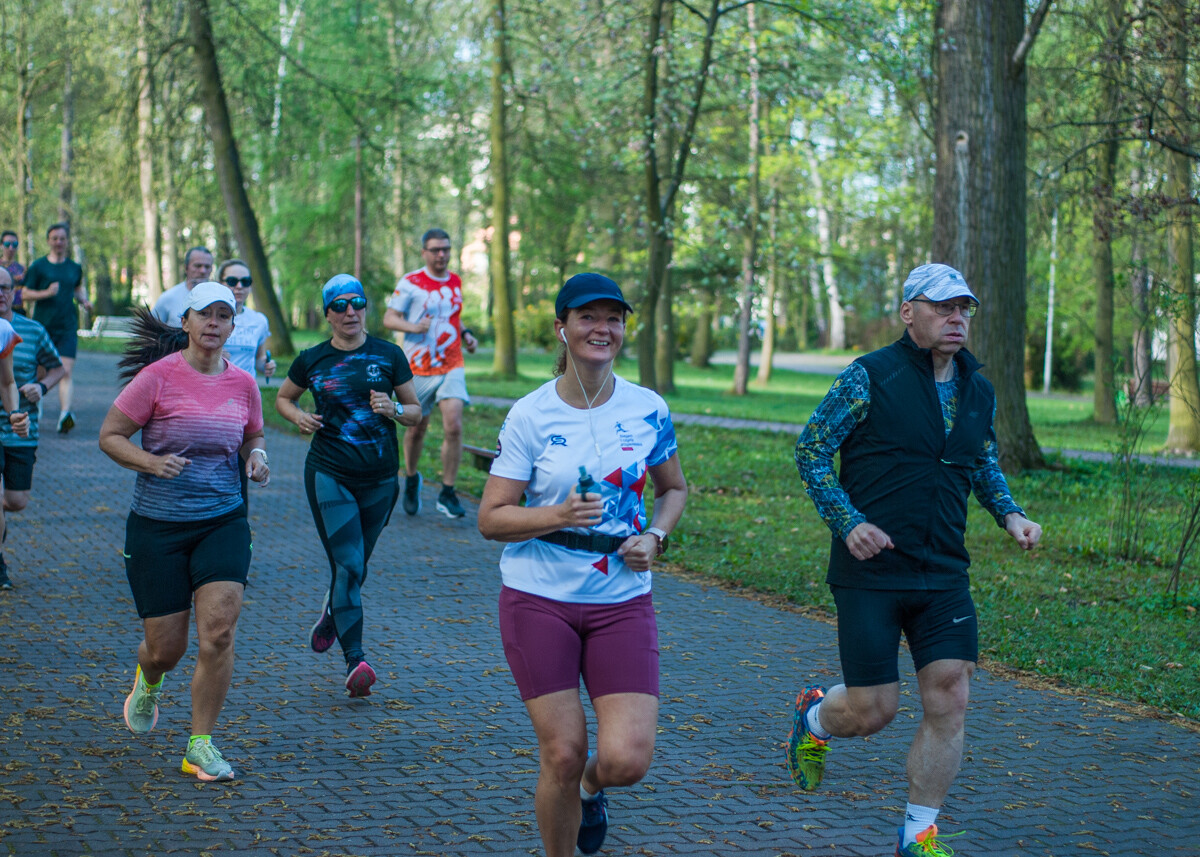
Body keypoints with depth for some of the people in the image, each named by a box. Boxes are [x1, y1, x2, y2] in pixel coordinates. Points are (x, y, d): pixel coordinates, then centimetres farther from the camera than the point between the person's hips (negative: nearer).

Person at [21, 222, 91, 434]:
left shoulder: (75, 268, 10)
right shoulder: (38, 266, 0)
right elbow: (24, 294, 0)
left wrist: (84, 300, 7)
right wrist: (46, 293, -16)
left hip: (67, 327, 1)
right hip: (43, 326, -1)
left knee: (66, 371, -15)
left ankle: (65, 413, -25)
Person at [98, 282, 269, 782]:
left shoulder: (242, 384, 3)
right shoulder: (158, 376, -9)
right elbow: (109, 435, -4)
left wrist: (256, 457, -1)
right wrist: (150, 461, -21)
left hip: (223, 523, 3)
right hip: (157, 526, -2)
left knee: (218, 632, -14)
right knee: (166, 647, 3)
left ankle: (200, 746, 0)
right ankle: (148, 683, 43)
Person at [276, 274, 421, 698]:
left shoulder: (389, 356, 2)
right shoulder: (312, 360, 2)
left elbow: (416, 412, 8)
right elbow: (282, 397, 19)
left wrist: (393, 410, -13)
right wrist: (299, 416, -3)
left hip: (380, 478, 2)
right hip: (329, 475, -2)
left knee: (356, 564, 15)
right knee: (347, 565, -13)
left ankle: (331, 614, 47)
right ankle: (355, 661, -14)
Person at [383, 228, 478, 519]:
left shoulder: (456, 282, 11)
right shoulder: (410, 282, -4)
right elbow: (389, 318, -5)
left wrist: (465, 334, 9)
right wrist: (413, 327, -24)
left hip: (451, 367, 2)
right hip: (418, 368, -2)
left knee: (453, 427, -14)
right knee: (417, 429, 9)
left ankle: (447, 493, -6)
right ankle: (411, 479, 36)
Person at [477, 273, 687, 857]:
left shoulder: (648, 409, 2)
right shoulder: (530, 415, -5)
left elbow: (673, 488, 17)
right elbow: (491, 519, -5)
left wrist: (654, 537, -3)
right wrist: (560, 515, -21)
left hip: (622, 603, 2)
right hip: (539, 599, -2)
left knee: (627, 759, -9)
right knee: (561, 755, -4)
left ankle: (591, 785, 29)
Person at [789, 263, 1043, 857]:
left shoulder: (978, 391, 10)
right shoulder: (869, 377, -8)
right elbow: (810, 451, -6)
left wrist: (1009, 514, 8)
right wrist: (848, 521, -17)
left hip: (944, 575, 5)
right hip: (870, 572, -5)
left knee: (949, 702, -2)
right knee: (873, 710, -2)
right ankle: (813, 715, 35)